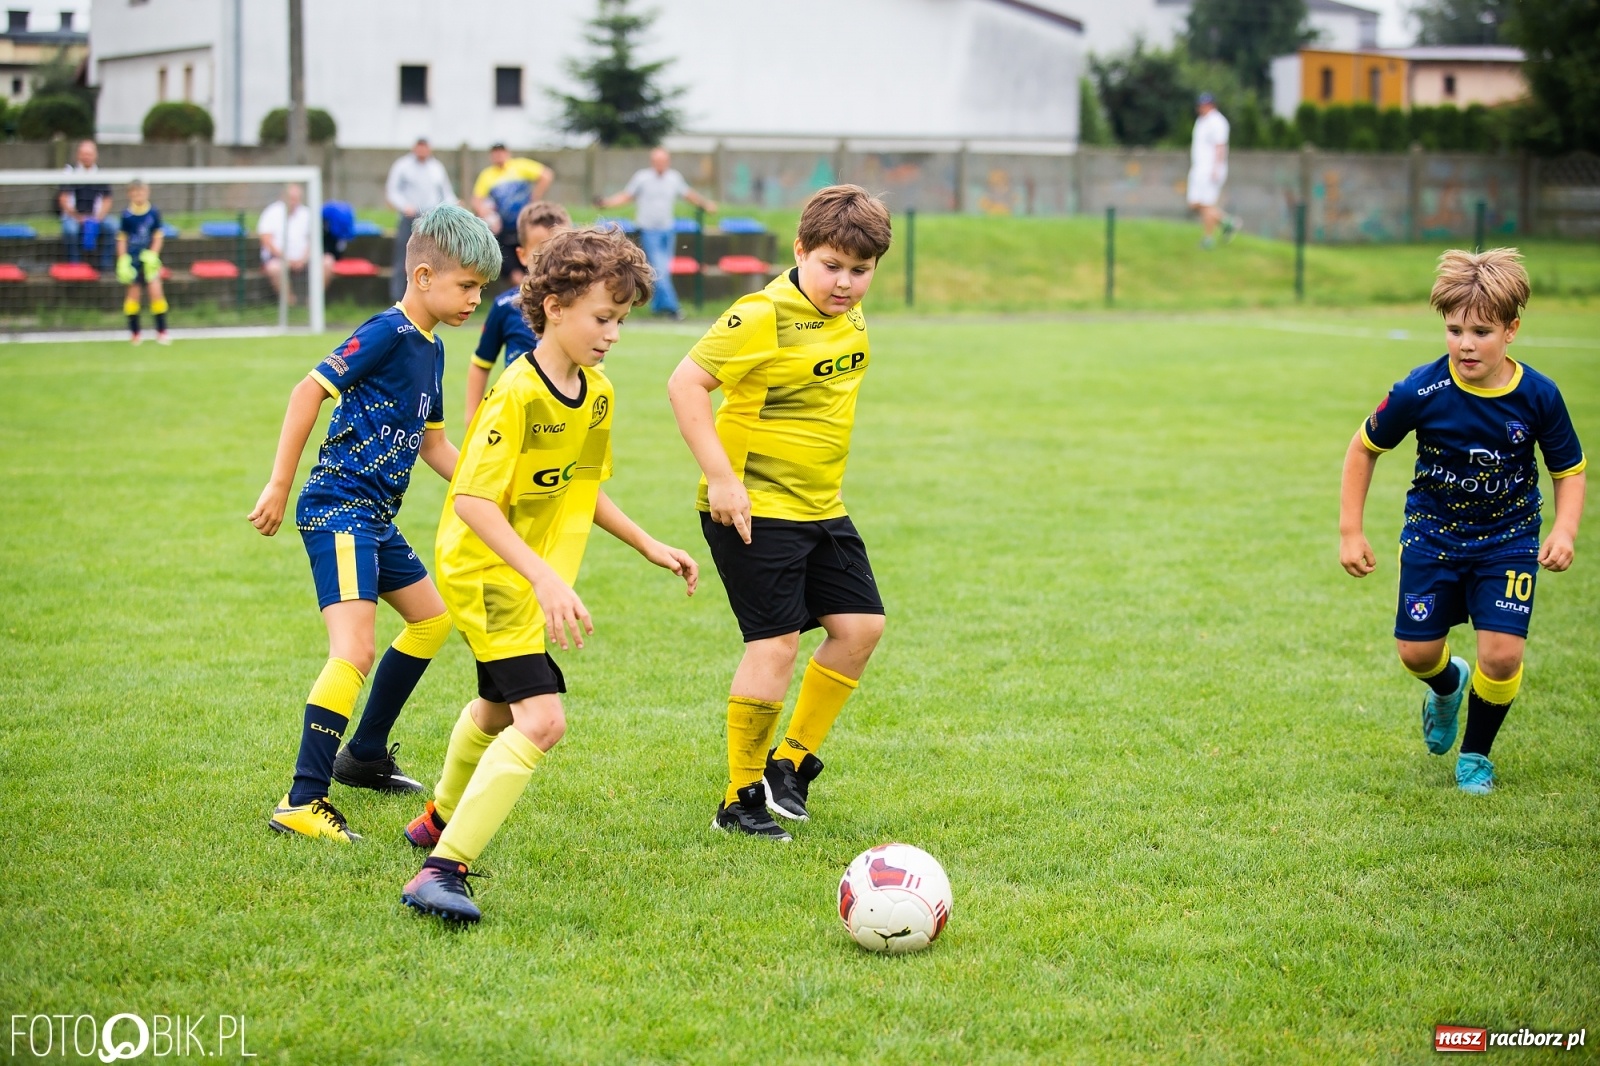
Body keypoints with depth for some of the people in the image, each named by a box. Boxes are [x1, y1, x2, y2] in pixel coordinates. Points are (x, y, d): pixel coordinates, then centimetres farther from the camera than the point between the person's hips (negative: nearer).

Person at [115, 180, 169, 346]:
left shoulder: (153, 213, -4)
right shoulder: (127, 214, -6)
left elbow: (158, 236, 2)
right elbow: (122, 238, 0)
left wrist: (153, 254, -10)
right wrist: (122, 260, -6)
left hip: (149, 258, 0)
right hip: (132, 259, 0)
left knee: (156, 290, -9)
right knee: (133, 293, 5)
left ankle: (161, 332, -2)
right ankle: (134, 333, 15)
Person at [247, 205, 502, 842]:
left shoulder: (430, 348, 13)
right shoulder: (387, 333, -15)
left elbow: (431, 442, 23)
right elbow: (310, 390, -19)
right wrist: (279, 486, -19)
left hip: (376, 516, 10)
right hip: (338, 509, -10)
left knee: (430, 619, 26)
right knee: (354, 651, -22)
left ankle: (364, 756, 37)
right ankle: (302, 802, -25)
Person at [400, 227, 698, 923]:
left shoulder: (597, 395, 3)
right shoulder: (516, 396, -25)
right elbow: (471, 502, -29)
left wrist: (647, 546, 15)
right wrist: (545, 577, -36)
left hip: (534, 582, 9)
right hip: (488, 575, -9)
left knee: (498, 707, 29)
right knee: (541, 719, -23)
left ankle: (441, 820, 55)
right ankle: (442, 870, -23)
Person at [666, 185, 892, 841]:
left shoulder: (850, 319, 6)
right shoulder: (765, 317, -19)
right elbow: (685, 384, -21)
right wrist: (720, 477, -23)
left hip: (820, 507, 8)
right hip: (754, 509, -8)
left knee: (860, 626, 5)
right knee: (776, 641, -10)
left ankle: (792, 761, 20)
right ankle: (742, 798, 3)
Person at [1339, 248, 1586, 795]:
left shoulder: (1538, 396, -18)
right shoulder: (1421, 392, -21)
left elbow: (1569, 469, -3)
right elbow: (1364, 447, -5)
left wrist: (1565, 530, -20)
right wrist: (1350, 530, -7)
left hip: (1508, 538, -1)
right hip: (1433, 532, 1)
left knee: (1502, 654, -13)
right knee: (1417, 652, 2)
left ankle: (1475, 754, 16)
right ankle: (1448, 686, 43)